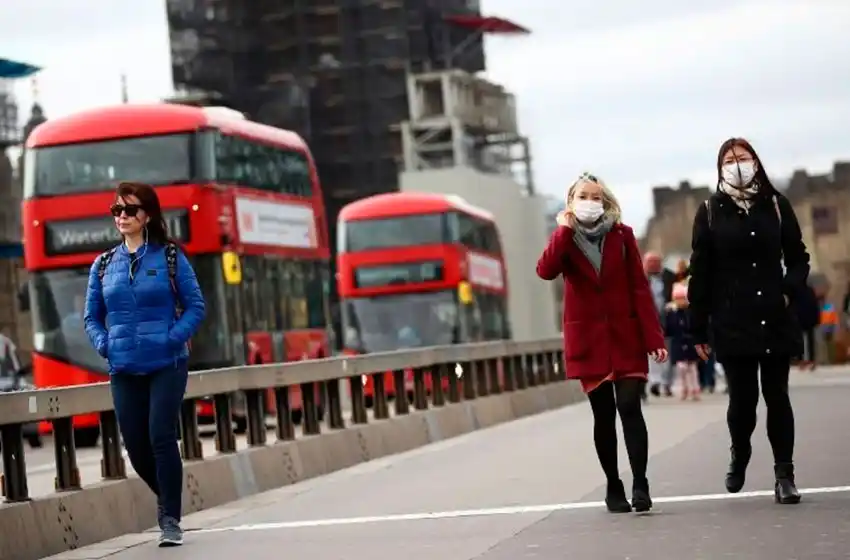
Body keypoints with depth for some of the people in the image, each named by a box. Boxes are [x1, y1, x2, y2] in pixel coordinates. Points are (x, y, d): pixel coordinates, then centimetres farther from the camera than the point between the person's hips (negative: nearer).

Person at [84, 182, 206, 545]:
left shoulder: (170, 257, -1)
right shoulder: (103, 265, 8)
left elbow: (195, 306, 0)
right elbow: (92, 316, 14)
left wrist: (174, 338, -13)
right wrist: (104, 345, -3)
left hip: (166, 365, -3)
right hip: (124, 369, 4)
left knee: (161, 437, -12)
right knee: (136, 446, 6)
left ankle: (170, 519, -2)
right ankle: (168, 499, 32)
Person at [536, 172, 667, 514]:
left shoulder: (622, 235, 3)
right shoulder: (566, 239, 4)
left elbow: (639, 288, -1)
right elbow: (545, 270, -17)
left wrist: (654, 337, -7)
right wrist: (564, 229, -16)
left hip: (626, 336, -1)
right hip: (588, 340, 1)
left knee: (629, 407, -13)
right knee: (603, 415, 4)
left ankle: (640, 486, -13)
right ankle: (613, 488, 13)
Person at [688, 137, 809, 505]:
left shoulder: (776, 205, 5)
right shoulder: (710, 212, 2)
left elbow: (797, 258, 10)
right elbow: (700, 274, 1)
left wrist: (789, 292, -9)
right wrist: (698, 329, -1)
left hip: (775, 319, 1)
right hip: (732, 323, -1)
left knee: (776, 396, 3)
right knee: (742, 397, -1)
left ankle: (784, 474, 10)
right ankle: (739, 455, 29)